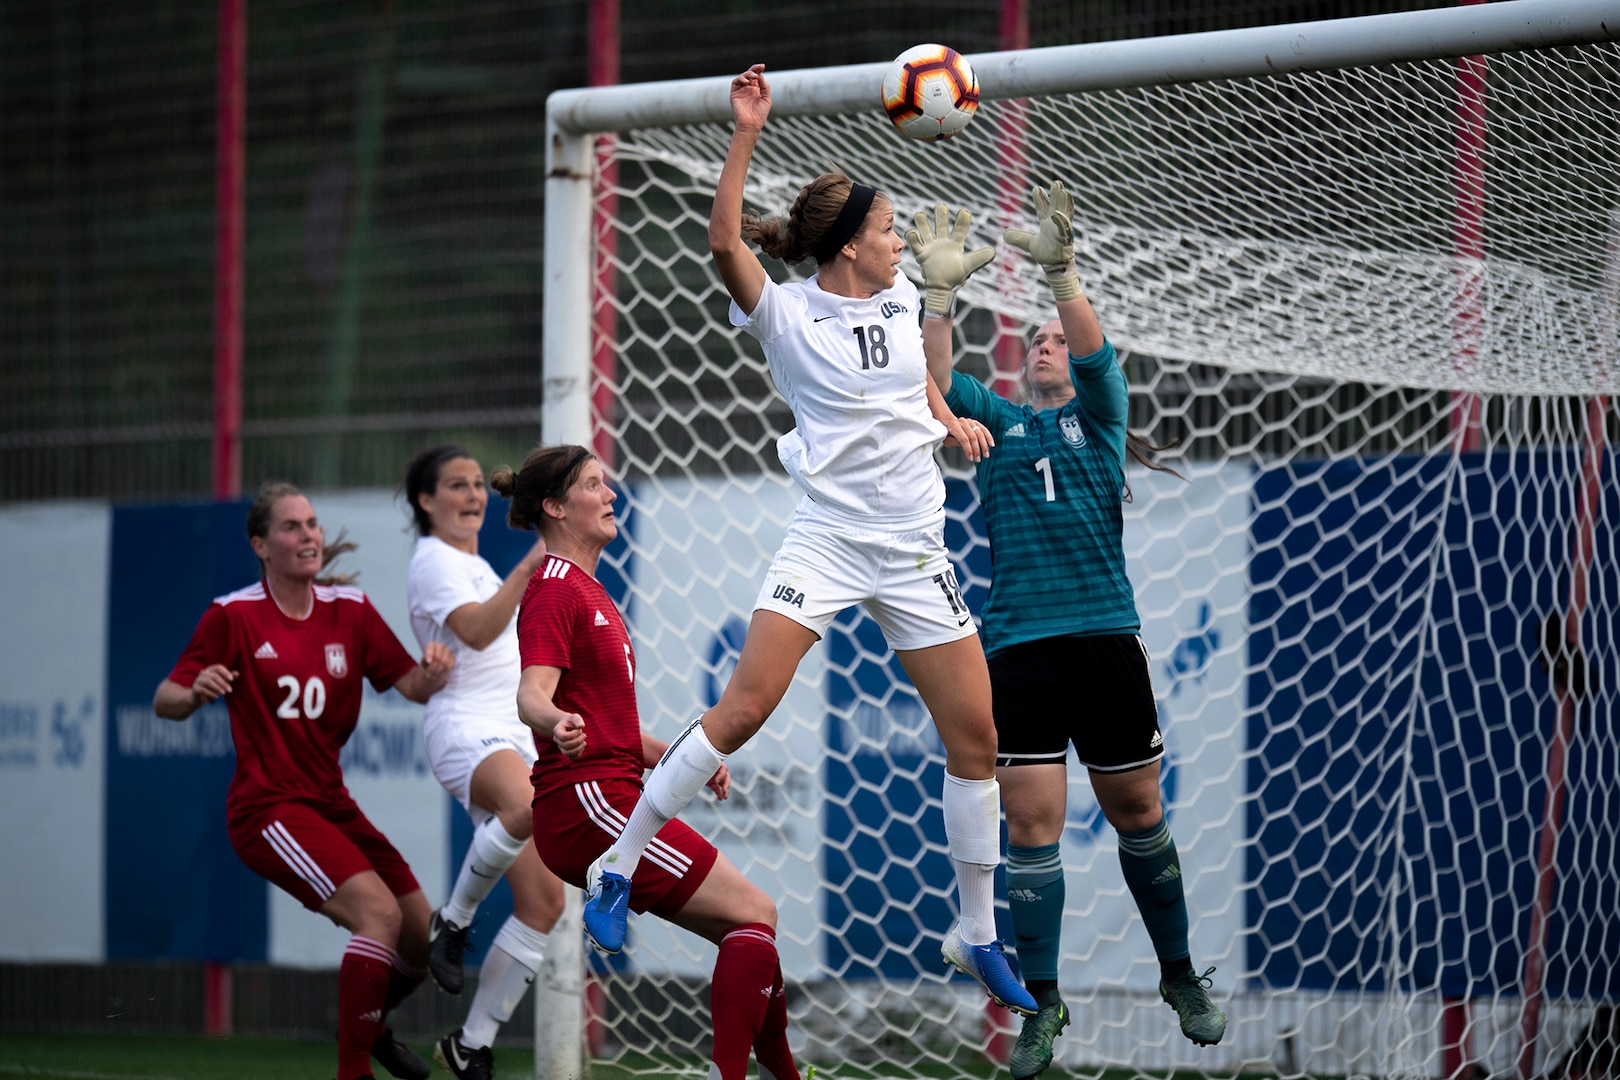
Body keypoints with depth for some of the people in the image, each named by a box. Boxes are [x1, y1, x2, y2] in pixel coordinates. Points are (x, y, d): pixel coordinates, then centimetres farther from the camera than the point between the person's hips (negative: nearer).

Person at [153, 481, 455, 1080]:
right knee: (378, 911, -26)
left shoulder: (350, 610, 6)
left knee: (422, 941, 4)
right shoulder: (234, 616, -7)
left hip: (330, 805, 6)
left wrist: (432, 672, -20)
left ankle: (371, 1025, 37)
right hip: (267, 806, -6)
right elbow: (165, 701, -4)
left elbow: (411, 685, 3)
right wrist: (195, 693, -27)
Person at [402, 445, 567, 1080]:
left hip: (514, 738, 9)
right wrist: (529, 567, -30)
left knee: (543, 902, -3)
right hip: (465, 729, -9)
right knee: (527, 806, -42)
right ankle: (452, 921, -20)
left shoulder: (477, 566, 26)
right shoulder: (434, 559, -3)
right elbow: (475, 630, -22)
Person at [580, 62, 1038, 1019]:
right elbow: (725, 246, -28)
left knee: (976, 733, 2)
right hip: (828, 538, -5)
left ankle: (977, 935, 15)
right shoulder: (787, 314, -9)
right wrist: (746, 136, -32)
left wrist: (948, 416, 13)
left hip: (916, 548, 5)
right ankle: (618, 872, -4)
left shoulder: (900, 295, 6)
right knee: (745, 707, -16)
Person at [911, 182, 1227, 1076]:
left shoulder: (1098, 416, 10)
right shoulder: (996, 421, 14)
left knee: (1138, 815, 8)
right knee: (1031, 822, -4)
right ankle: (1042, 1003, 3)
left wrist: (1061, 275, -26)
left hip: (1106, 639, -1)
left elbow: (1096, 354, -9)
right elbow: (936, 382, -3)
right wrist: (938, 292, -16)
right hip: (1018, 647, 1)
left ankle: (1180, 976, 23)